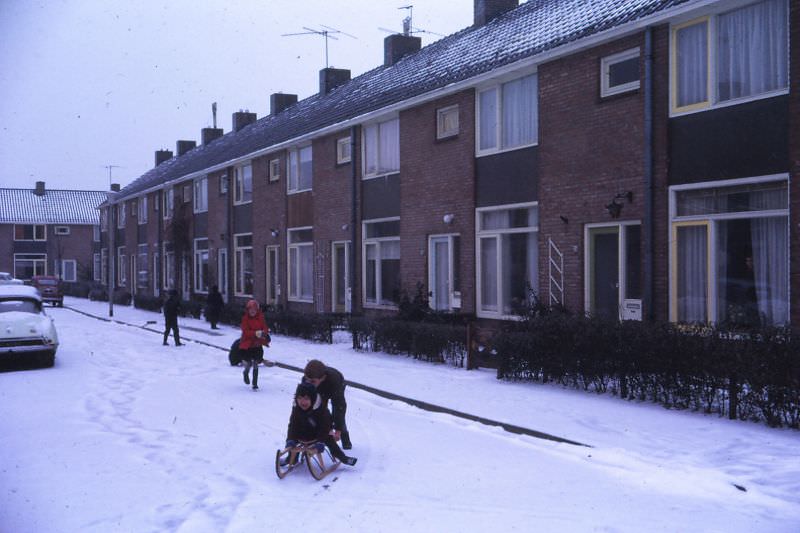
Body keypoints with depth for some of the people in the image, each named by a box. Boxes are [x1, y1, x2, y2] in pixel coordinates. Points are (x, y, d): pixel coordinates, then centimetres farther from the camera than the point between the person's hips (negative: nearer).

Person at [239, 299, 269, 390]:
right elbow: (246, 331, -17)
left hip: (257, 344, 2)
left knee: (255, 364, 1)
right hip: (246, 344, -2)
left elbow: (265, 328, 0)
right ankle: (246, 373, 40)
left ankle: (255, 384, 8)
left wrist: (264, 332, -24)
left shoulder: (261, 318, 0)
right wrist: (256, 333, -33)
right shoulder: (245, 319, -9)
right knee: (248, 363, 4)